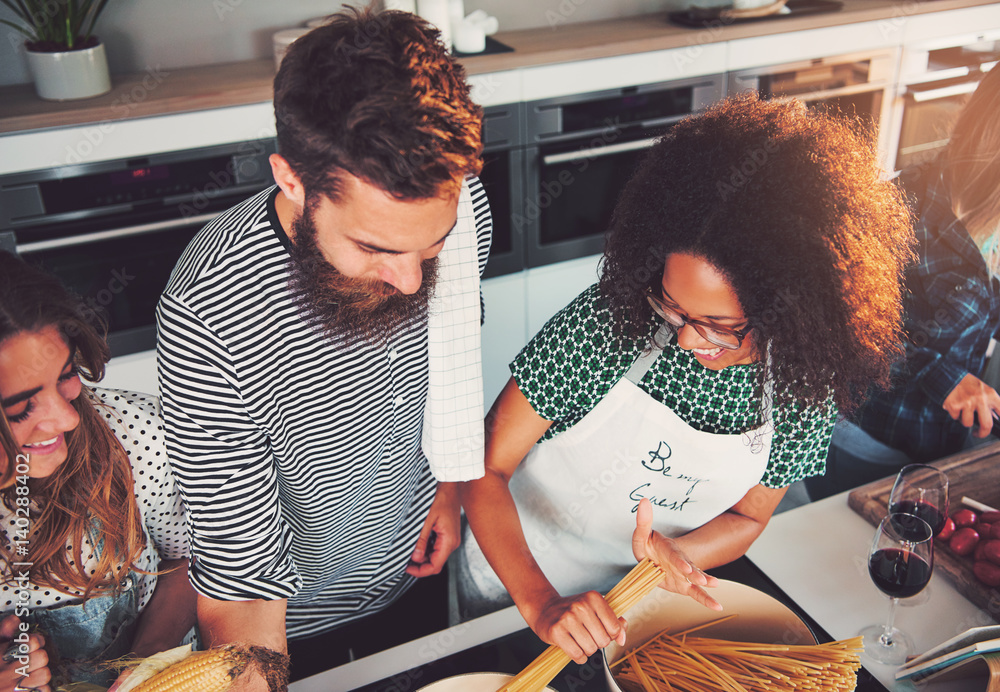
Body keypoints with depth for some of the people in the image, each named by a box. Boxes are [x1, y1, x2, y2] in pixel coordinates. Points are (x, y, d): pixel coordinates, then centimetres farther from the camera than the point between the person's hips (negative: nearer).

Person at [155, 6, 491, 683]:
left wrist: (448, 485, 3)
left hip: (418, 565, 5)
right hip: (300, 617, -4)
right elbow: (239, 586, -29)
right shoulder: (207, 314, -37)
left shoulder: (460, 207, -22)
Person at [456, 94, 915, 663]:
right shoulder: (608, 322, -31)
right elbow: (485, 468, -25)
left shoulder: (810, 387, -20)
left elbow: (748, 516, -5)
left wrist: (672, 552, -26)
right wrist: (539, 600, -37)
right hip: (514, 581, -1)